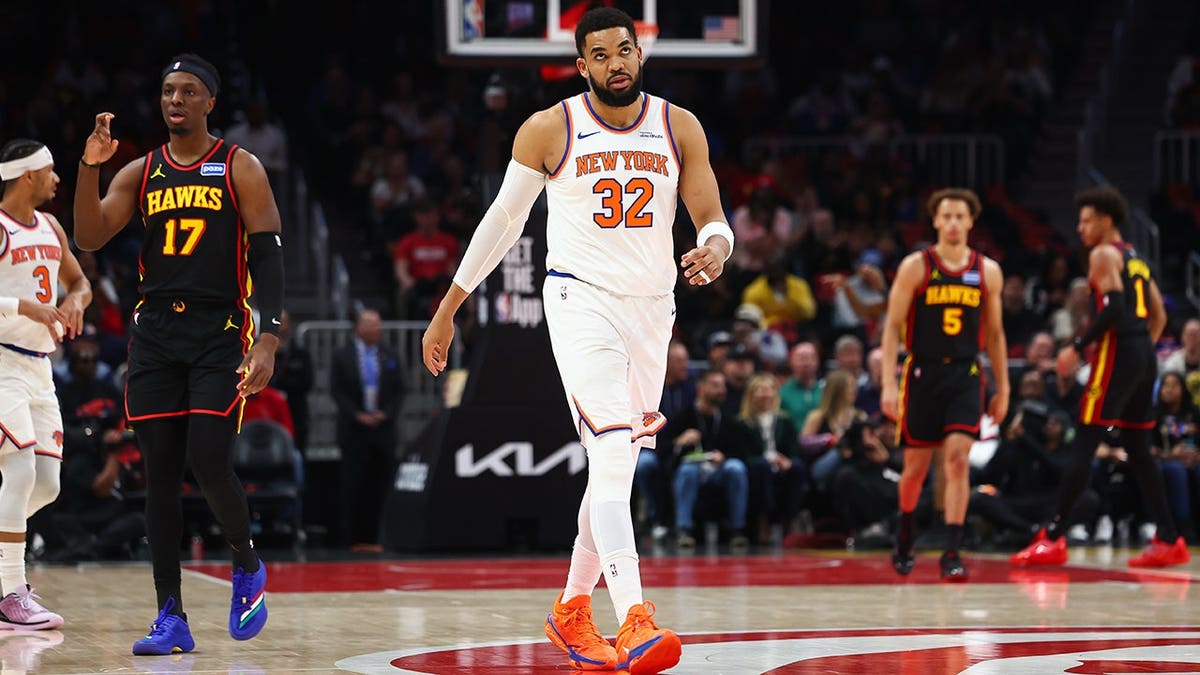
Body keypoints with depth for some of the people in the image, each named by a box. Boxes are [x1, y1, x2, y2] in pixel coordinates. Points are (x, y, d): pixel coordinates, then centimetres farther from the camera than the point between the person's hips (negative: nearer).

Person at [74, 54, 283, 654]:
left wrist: (267, 341, -15)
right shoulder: (140, 173, 11)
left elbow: (268, 257, -5)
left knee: (209, 463, -15)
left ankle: (247, 563, 14)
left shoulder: (241, 169, 0)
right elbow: (89, 239, 1)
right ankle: (170, 617, 3)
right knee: (159, 474, 0)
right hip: (155, 333, 4)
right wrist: (89, 168, -13)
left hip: (220, 334, -4)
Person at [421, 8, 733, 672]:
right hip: (580, 298, -4)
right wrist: (448, 308, 10)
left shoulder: (679, 128, 3)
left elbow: (712, 220, 3)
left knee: (616, 466, 11)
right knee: (614, 449, -21)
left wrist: (713, 249, -22)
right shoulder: (548, 130, -3)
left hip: (651, 307, 4)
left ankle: (572, 609, 28)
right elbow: (503, 220, 7)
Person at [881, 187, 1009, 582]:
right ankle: (904, 537, 34)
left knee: (958, 458, -13)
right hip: (922, 372, -1)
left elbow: (994, 333, 13)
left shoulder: (987, 271, 6)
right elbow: (893, 325, -3)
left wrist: (1003, 388, 12)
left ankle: (952, 554, -14)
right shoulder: (915, 266, -2)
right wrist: (888, 383, -11)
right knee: (917, 464, 8)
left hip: (965, 375, 1)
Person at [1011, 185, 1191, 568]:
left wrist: (1077, 347, -13)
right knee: (1138, 450, 12)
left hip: (1118, 351, -9)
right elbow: (1159, 316, 22)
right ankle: (1168, 540, 9)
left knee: (1084, 443, -9)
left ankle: (1053, 538, -12)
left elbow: (1113, 308, -17)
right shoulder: (1137, 260, 22)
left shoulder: (1103, 255, -5)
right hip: (1145, 357, 9)